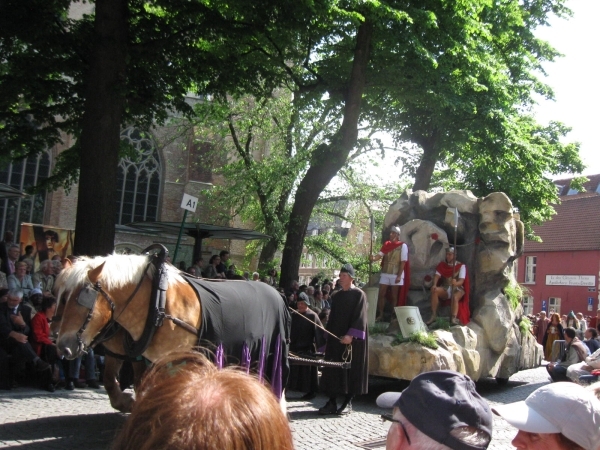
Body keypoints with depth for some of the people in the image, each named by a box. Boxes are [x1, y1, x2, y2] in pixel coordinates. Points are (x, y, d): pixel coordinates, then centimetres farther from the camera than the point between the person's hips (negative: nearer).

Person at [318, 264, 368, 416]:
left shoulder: (359, 295, -4)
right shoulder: (336, 296, 13)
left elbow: (359, 317, -12)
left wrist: (351, 335, -21)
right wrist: (328, 335, 11)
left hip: (351, 339, -6)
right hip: (335, 338, 6)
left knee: (351, 369, 0)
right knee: (333, 370, 3)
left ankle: (348, 402, 8)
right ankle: (332, 402, 7)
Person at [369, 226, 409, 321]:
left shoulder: (403, 246, -6)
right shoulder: (386, 244, 8)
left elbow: (403, 262, -9)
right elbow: (380, 255, -4)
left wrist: (399, 276, -15)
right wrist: (373, 258, -27)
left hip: (396, 274, -4)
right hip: (385, 273, 5)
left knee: (394, 297, 3)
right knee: (381, 295, 2)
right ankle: (380, 315, 11)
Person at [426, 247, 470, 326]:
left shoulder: (461, 266, -1)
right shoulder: (442, 265, 8)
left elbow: (461, 281, -14)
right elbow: (437, 275, -7)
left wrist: (456, 283, -38)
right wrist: (434, 285, -29)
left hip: (457, 289, -3)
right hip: (445, 289, 3)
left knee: (454, 297, -37)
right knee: (434, 290, -29)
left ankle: (454, 318, -45)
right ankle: (433, 315, -29)